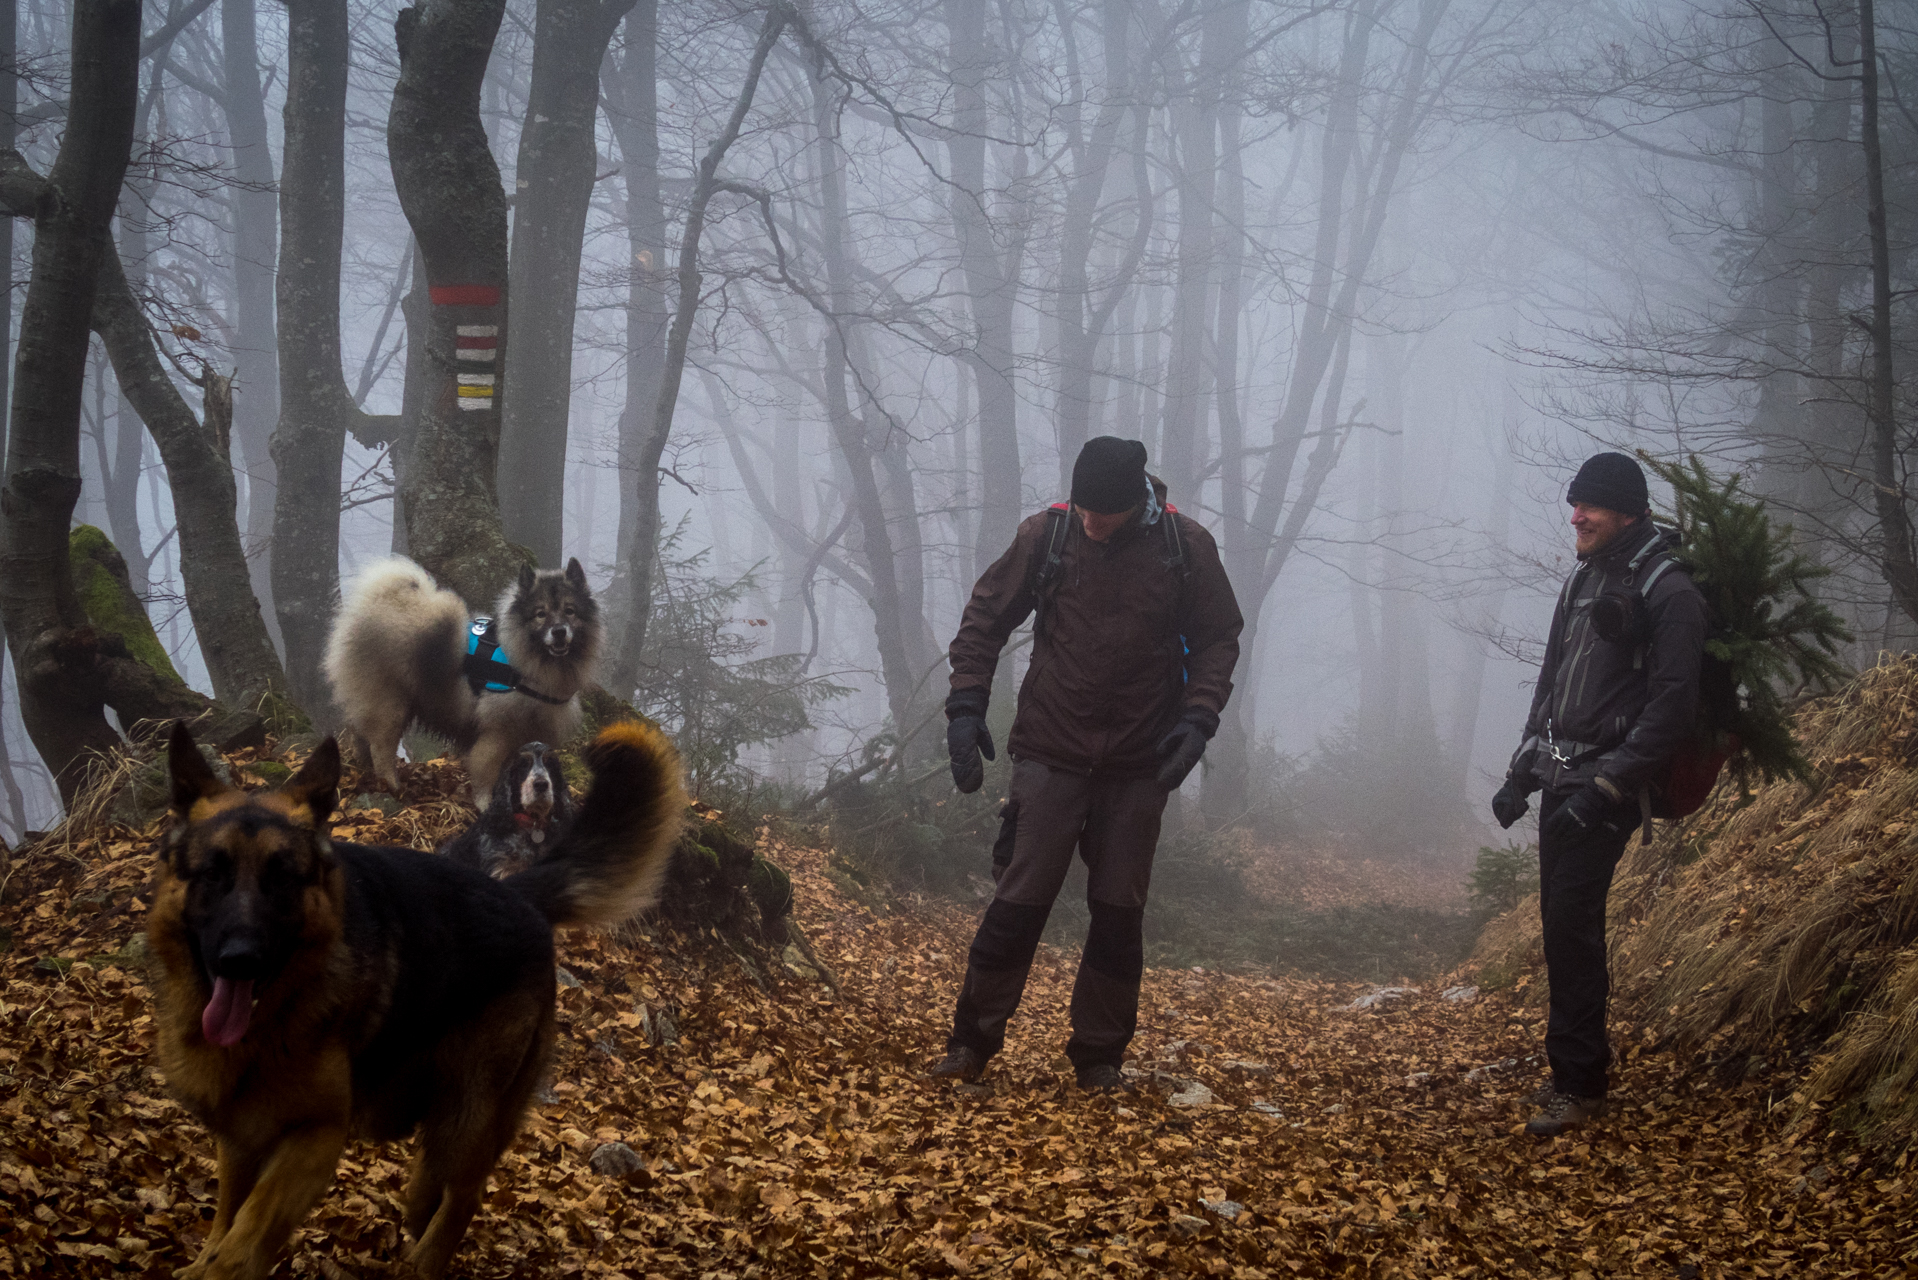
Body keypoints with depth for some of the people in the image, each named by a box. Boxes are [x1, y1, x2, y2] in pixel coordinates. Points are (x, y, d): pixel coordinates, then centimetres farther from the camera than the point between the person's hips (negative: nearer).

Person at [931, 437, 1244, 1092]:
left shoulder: (1186, 547, -3)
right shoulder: (1045, 535, -4)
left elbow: (1218, 638, 6)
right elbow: (985, 618, 5)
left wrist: (1199, 717, -9)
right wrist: (966, 706, -4)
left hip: (1139, 765, 1)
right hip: (1050, 754, -1)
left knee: (1119, 912, 5)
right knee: (1019, 902, -3)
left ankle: (1099, 1055, 17)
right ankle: (973, 1039, 10)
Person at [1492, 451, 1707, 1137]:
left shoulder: (1667, 592, -10)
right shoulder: (1581, 581, 16)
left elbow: (1671, 706, -16)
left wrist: (1607, 786, -19)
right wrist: (1522, 770, 16)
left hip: (1606, 789, -8)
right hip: (1560, 779, 8)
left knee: (1571, 921, -12)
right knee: (1563, 920, 9)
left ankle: (1579, 1082, -8)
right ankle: (1581, 1059, 20)